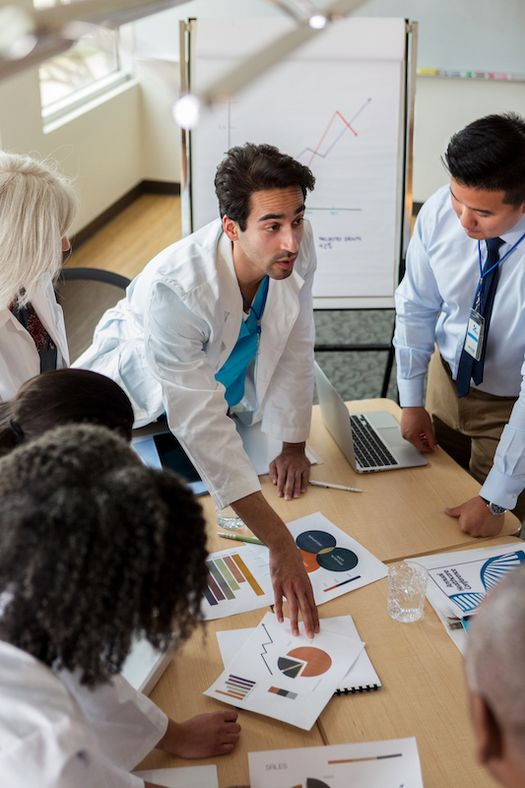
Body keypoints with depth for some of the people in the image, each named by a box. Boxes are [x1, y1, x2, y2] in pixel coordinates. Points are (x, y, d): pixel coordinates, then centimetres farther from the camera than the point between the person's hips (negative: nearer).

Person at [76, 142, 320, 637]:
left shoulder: (297, 248, -26)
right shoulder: (173, 287, -42)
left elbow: (296, 345, -9)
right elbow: (199, 422, -45)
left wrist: (293, 446, -4)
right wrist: (280, 544, -48)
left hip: (229, 390, 4)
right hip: (144, 396, -4)